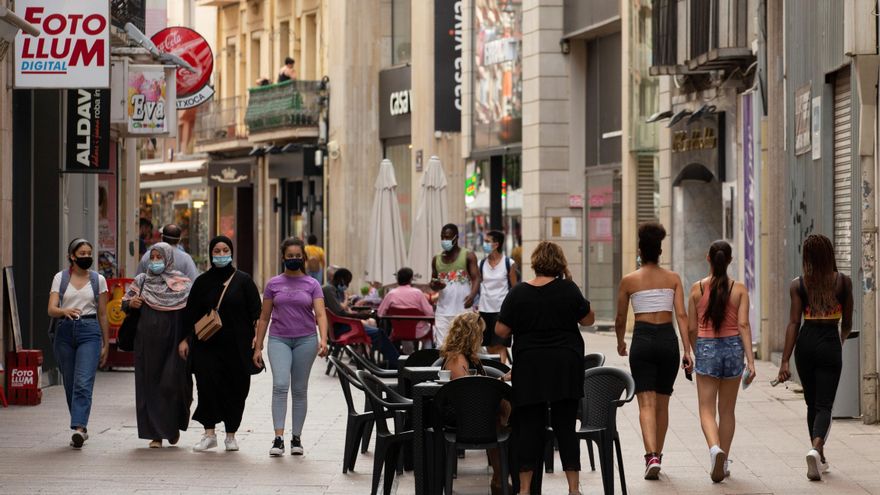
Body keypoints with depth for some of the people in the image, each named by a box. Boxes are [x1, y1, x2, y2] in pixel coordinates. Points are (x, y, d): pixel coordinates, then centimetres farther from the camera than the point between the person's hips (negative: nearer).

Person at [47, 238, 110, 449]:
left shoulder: (98, 280, 7)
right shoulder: (60, 278, 6)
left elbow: (102, 315, 11)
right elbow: (51, 309, -4)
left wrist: (106, 344, 11)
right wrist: (65, 311, -27)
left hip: (89, 331, -2)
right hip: (65, 331, 2)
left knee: (83, 382, -16)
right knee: (70, 384, 8)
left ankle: (78, 428, -26)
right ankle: (81, 427, 22)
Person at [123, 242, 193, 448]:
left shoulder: (182, 284, 2)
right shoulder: (141, 281, 11)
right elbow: (124, 303, 14)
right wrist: (131, 303, -9)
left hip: (172, 344, -2)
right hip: (147, 344, 3)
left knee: (172, 384, -7)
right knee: (150, 385, 0)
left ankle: (173, 427, 18)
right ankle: (155, 433, 5)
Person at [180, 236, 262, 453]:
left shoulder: (243, 281, 3)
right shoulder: (203, 281, 8)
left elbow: (256, 312, 1)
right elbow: (191, 313, 10)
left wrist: (257, 336, -12)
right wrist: (185, 339, 5)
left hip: (237, 345, -1)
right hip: (207, 344, 1)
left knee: (236, 388, 2)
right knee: (207, 385, -11)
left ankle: (231, 435, 13)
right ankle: (209, 433, -6)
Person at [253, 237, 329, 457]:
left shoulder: (312, 285, 3)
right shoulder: (273, 284, 6)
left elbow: (320, 314, -6)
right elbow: (264, 317, 9)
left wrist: (323, 340, -23)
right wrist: (257, 347, 6)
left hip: (305, 340, 1)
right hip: (279, 340, 0)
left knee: (300, 389, 7)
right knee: (280, 385, -17)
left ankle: (296, 438, 15)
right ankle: (278, 438, -20)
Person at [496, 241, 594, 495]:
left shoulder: (518, 293, -5)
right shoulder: (568, 289, -6)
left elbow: (501, 331, -3)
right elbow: (588, 319, 6)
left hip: (530, 369, 0)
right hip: (565, 367, 0)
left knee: (529, 426, 4)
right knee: (565, 425, 5)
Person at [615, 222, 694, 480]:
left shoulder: (629, 280, 2)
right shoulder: (673, 278, 5)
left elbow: (620, 320, 10)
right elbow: (681, 315, -3)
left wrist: (620, 343, 28)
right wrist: (687, 350, -4)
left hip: (643, 339, -2)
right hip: (668, 339, 2)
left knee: (647, 403, -7)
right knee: (662, 403, 16)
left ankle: (651, 456, -25)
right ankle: (657, 456, 25)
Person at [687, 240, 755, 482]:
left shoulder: (697, 289, -2)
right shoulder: (739, 289, -3)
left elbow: (692, 328, 3)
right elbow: (743, 325, -9)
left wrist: (696, 353, 20)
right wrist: (750, 361, -11)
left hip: (706, 347, -1)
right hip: (733, 347, 1)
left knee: (707, 409, 0)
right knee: (727, 410, 14)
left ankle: (715, 448, -28)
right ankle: (723, 463, 20)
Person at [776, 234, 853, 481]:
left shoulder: (798, 285, -2)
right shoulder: (844, 282, -1)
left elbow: (793, 323, -7)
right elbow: (847, 323, 7)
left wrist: (785, 361, -8)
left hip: (805, 343, 2)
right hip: (830, 343, -2)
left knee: (812, 403, 18)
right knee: (824, 405, -2)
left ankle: (820, 458, 27)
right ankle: (816, 448, -30)